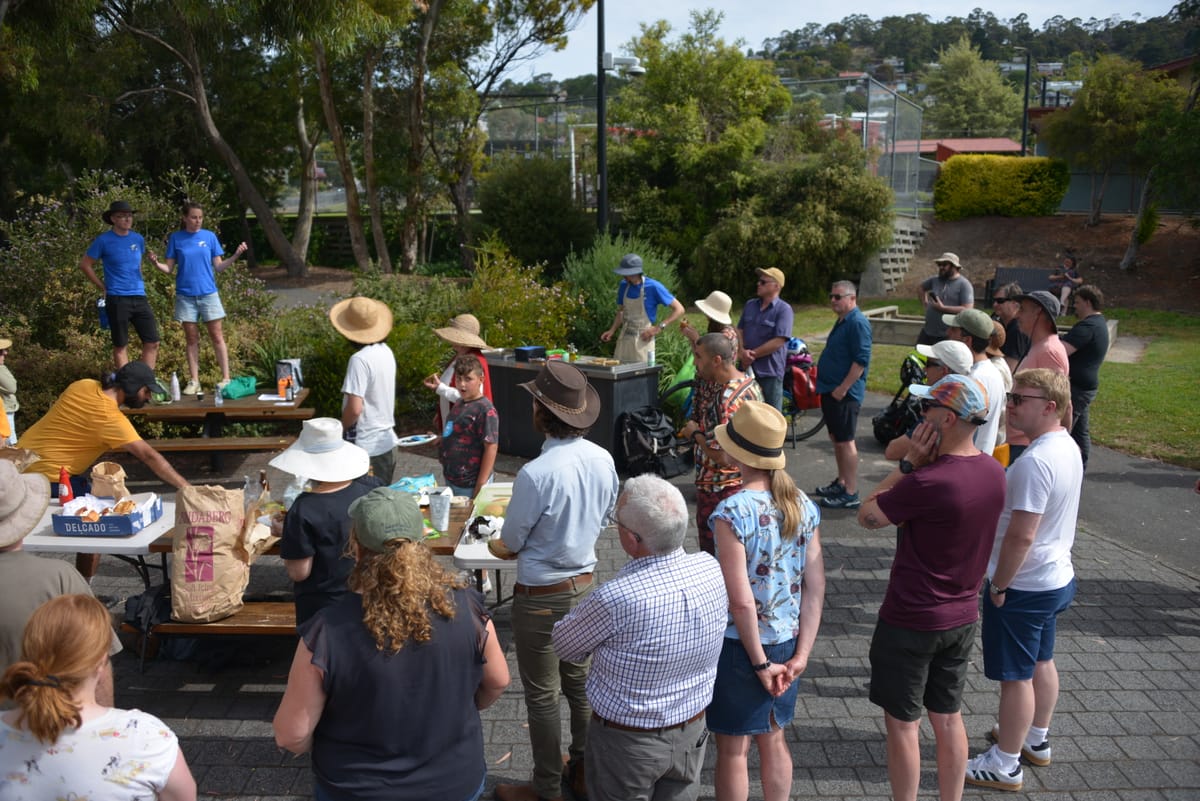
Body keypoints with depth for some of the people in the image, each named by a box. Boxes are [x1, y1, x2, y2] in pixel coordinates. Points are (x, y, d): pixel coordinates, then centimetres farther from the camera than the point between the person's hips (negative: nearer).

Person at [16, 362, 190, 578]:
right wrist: (186, 487, -26)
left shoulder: (83, 385, 1)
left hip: (23, 461, 9)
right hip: (48, 474, -9)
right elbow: (150, 456, -26)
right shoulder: (109, 417, -22)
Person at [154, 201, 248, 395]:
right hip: (185, 295, 1)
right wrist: (157, 264, -17)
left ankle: (225, 378, 4)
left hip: (208, 293, 0)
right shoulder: (176, 238, 2)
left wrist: (235, 255, -12)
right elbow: (169, 268, 3)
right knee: (191, 339, 6)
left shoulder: (209, 236, 2)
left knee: (217, 336, -1)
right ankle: (194, 381, 12)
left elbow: (218, 266, 3)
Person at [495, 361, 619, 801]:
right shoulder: (603, 460, -9)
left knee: (542, 695, 10)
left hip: (541, 595, -6)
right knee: (579, 682, 22)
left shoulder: (536, 474, -29)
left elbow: (511, 541, -14)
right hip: (584, 583, 7)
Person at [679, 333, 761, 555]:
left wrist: (695, 434, -16)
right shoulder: (750, 383, 3)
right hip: (742, 483, 10)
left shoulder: (727, 399, -27)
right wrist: (704, 430, 9)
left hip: (719, 490, -10)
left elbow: (722, 456, -30)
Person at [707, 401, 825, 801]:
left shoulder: (732, 512, -22)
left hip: (741, 643, -6)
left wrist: (760, 664, -13)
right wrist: (801, 655, -1)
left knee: (733, 749, 12)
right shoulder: (804, 506, -4)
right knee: (774, 739, 23)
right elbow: (816, 589, -4)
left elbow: (741, 602, -23)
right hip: (787, 640, 6)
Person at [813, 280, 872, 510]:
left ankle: (851, 493, 0)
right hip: (831, 390, 10)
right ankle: (841, 483, 29)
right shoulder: (842, 321, 15)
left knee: (845, 441, -6)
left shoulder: (858, 323, -16)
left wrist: (843, 388, -23)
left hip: (844, 393, -10)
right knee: (836, 439, 17)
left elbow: (861, 360, -22)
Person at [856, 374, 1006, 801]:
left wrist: (909, 462, -13)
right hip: (962, 617, 8)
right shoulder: (993, 471, -3)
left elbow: (867, 516, -13)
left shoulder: (927, 482, -28)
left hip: (911, 622, -7)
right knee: (948, 718, 21)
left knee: (902, 724, 9)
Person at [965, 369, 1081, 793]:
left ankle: (1005, 765, 18)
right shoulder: (1068, 447, 2)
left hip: (1025, 586, -9)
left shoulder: (1035, 461, -29)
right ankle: (1036, 740, 42)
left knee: (1016, 676, 4)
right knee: (1041, 663, 24)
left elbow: (1021, 536, -29)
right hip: (1056, 578, 10)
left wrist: (998, 585, -16)